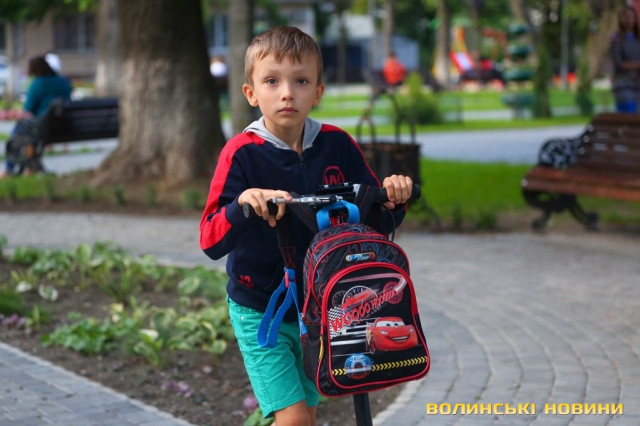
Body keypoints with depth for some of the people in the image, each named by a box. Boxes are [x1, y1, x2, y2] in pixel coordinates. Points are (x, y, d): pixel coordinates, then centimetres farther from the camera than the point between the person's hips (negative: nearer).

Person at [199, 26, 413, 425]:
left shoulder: (337, 145, -7)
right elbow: (211, 242, -22)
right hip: (259, 311, -4)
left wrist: (394, 199, -22)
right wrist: (243, 203, -40)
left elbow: (377, 222, 0)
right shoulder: (242, 153, -16)